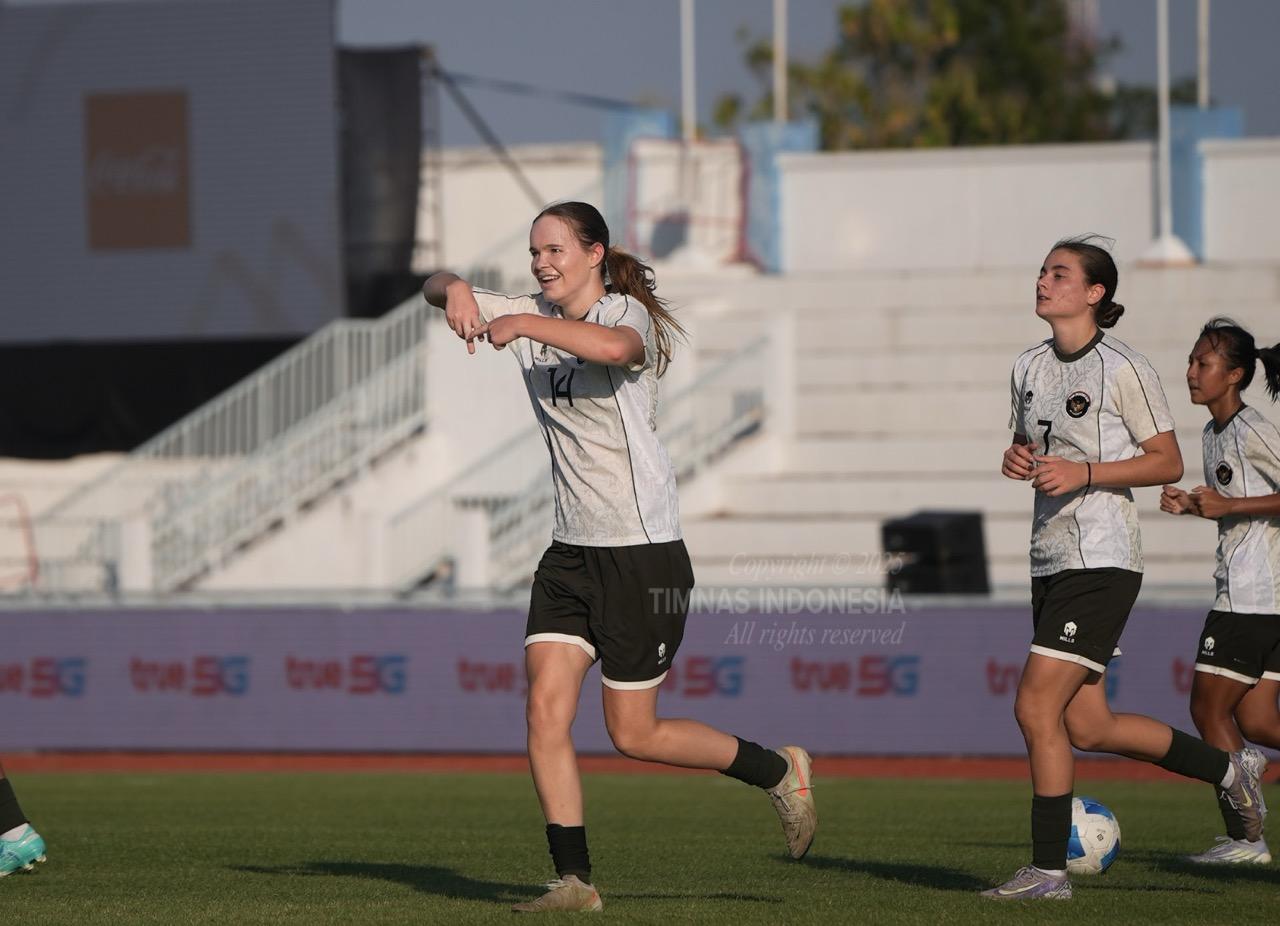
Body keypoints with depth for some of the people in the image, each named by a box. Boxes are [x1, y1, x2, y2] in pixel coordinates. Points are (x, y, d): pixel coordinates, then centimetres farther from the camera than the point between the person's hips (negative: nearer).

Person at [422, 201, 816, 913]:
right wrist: (455, 290, -14)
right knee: (545, 713, -8)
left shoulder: (627, 313, -12)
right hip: (571, 553, 7)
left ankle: (780, 771, 22)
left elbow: (615, 346, -37)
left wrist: (522, 324, -36)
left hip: (643, 553, -7)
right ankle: (575, 880, -4)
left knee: (635, 734, 1)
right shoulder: (537, 317, 9)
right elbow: (437, 288, 9)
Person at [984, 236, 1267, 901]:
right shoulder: (1028, 368, 12)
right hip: (1051, 561, 8)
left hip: (1102, 559, -8)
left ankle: (1048, 870, -5)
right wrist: (1017, 459, 1)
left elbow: (1167, 463, -8)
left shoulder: (1123, 370, -10)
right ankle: (1228, 769, 28)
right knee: (1088, 728, 9)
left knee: (1037, 708, -13)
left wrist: (1084, 472, -18)